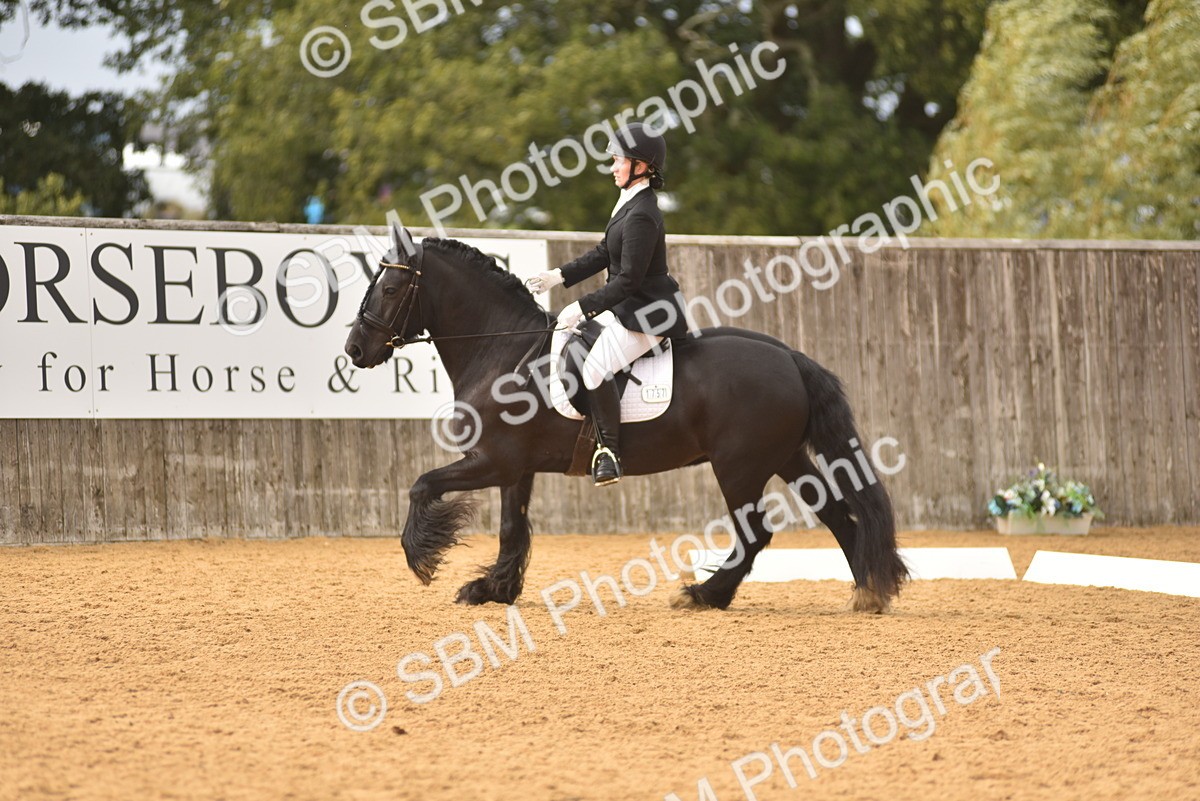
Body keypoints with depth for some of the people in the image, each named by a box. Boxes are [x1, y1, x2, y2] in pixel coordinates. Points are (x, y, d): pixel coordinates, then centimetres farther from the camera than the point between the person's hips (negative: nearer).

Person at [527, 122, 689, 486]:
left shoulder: (641, 216, -21)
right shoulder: (629, 202, 11)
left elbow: (628, 280, -23)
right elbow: (604, 253, 20)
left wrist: (582, 308, -21)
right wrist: (559, 276, 15)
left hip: (646, 313, -11)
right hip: (626, 307, 11)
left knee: (594, 366, -28)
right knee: (571, 347, 14)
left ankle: (609, 452, -22)